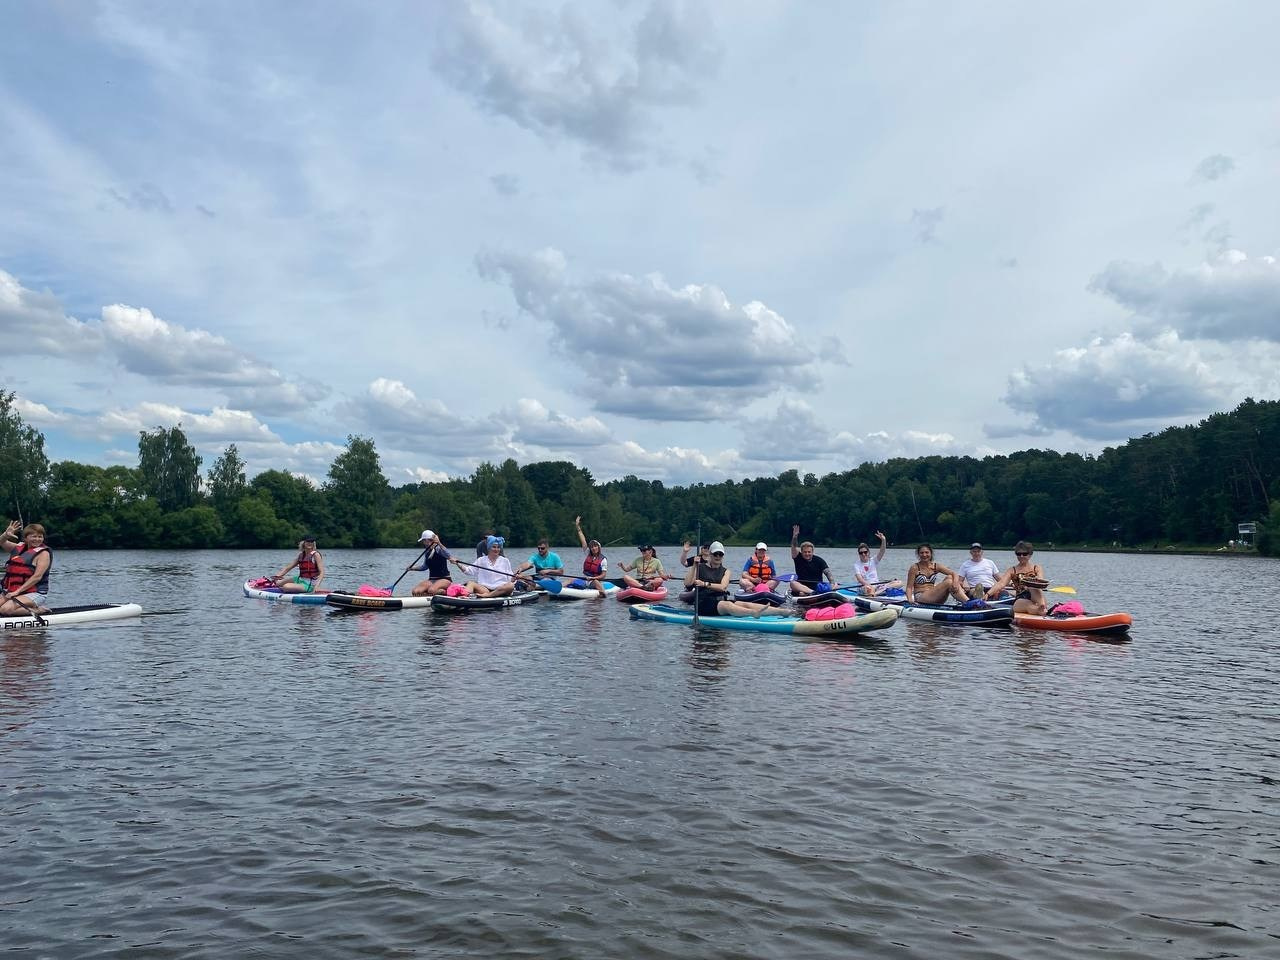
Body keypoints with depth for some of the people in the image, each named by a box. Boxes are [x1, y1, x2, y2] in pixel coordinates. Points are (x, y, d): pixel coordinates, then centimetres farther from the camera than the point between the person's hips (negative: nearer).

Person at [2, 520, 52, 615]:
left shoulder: (43, 553, -7)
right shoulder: (19, 547, 13)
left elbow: (37, 577, -16)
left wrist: (17, 591, -21)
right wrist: (6, 534, -12)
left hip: (35, 594, -8)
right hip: (12, 592, 8)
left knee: (5, 609, -27)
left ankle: (38, 610, -9)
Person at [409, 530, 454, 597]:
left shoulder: (438, 549, -11)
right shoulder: (427, 552, 12)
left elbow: (448, 555, -33)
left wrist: (439, 544, -46)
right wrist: (413, 568, 14)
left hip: (444, 579, -7)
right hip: (432, 580, 7)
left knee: (431, 591, -37)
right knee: (415, 592, -18)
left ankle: (445, 591, -8)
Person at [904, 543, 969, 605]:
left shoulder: (936, 566, 9)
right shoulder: (915, 568, -3)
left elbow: (953, 573, 0)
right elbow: (909, 587, -5)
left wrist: (955, 582, -23)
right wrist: (910, 600, -24)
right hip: (920, 597, -5)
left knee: (949, 577, -14)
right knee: (949, 582, -21)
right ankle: (968, 602, -29)